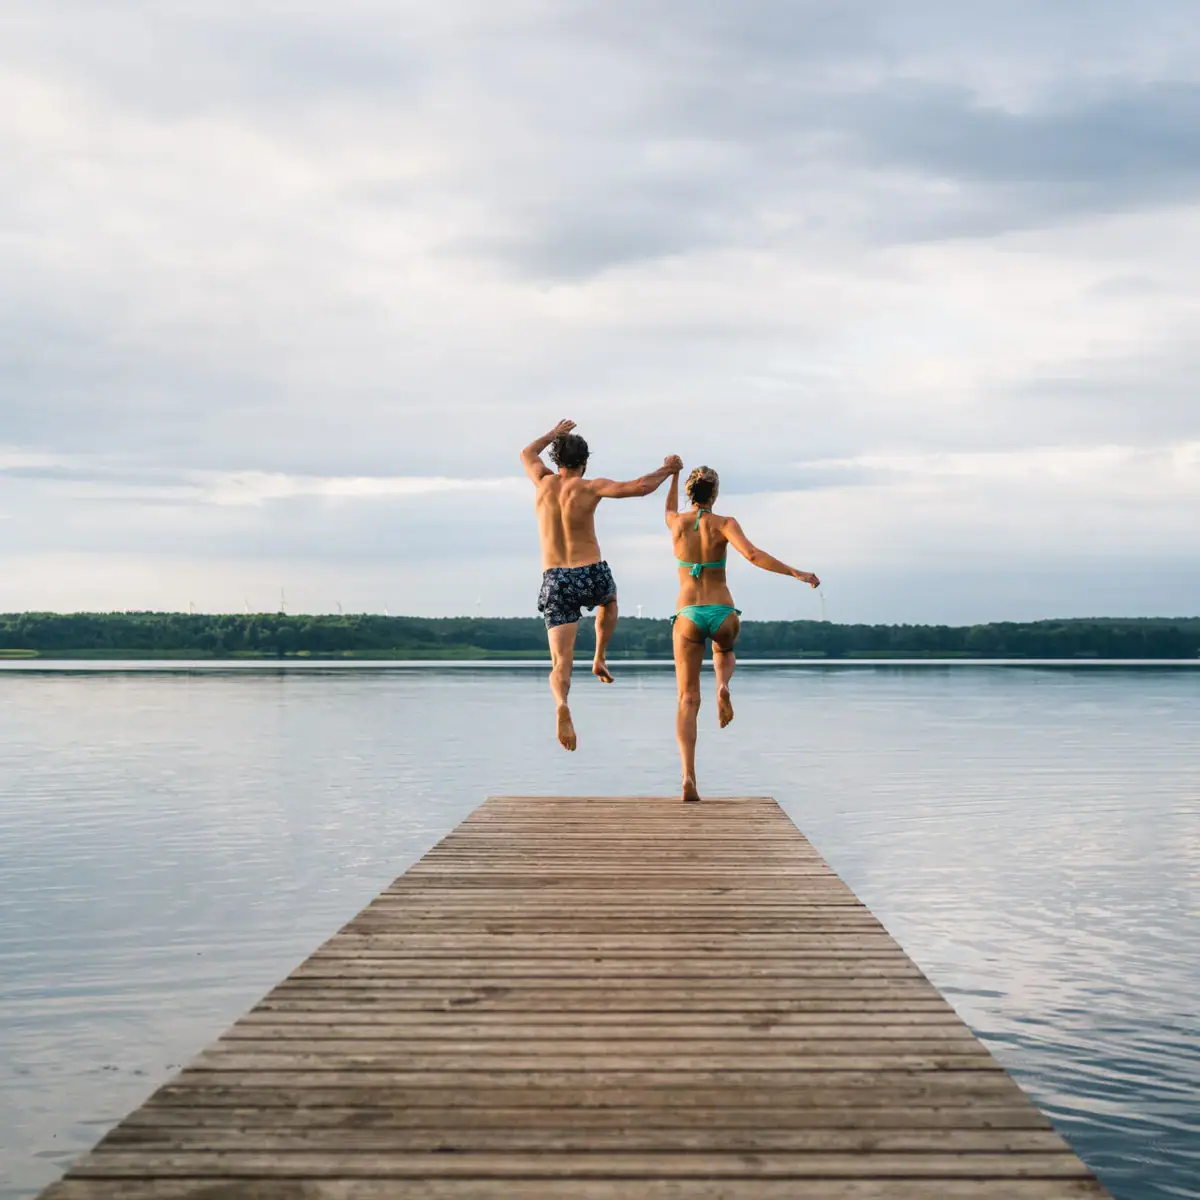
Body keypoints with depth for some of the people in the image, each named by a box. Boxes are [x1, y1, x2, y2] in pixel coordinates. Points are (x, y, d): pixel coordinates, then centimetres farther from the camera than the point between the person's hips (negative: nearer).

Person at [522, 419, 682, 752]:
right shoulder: (589, 487, -5)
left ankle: (562, 705, -34)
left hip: (555, 582, 2)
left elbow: (527, 454, 29)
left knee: (561, 665, -3)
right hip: (591, 576, -2)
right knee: (609, 599, 39)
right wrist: (667, 470, 5)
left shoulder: (544, 482, 7)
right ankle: (599, 659, 28)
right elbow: (640, 487, -14)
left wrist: (554, 434, 45)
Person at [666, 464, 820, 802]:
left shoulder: (676, 523, 3)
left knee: (688, 700, 4)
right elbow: (753, 555, -21)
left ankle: (688, 775, -12)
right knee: (724, 650, 38)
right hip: (723, 615, -1)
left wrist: (673, 475, 45)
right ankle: (722, 687, 2)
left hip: (688, 616, 1)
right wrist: (796, 573, -17)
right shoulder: (724, 524, -5)